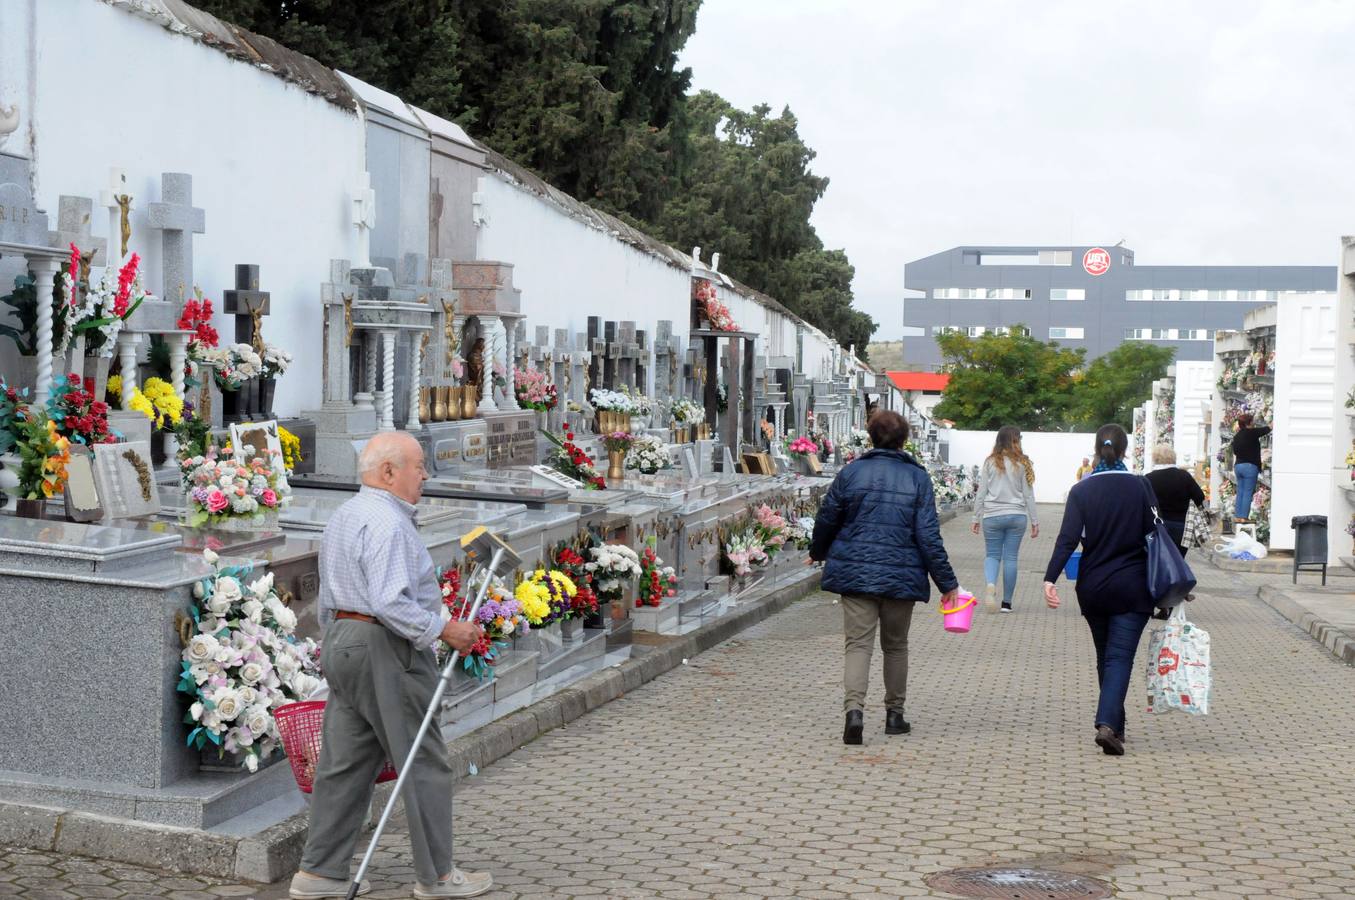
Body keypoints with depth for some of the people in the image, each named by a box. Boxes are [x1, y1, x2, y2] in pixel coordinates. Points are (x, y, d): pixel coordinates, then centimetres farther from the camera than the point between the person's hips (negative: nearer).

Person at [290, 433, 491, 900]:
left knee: (346, 762, 12)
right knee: (424, 764, 0)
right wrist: (446, 630, -19)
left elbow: (328, 599, 22)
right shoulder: (388, 523, -17)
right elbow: (390, 602, -26)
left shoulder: (343, 516, 16)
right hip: (385, 651, -10)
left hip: (341, 641, 10)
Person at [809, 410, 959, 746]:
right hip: (901, 576, 0)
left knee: (858, 643, -1)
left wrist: (817, 553, 27)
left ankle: (854, 709, -22)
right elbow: (929, 536, -5)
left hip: (855, 573, 0)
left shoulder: (850, 473, 0)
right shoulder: (917, 478, -2)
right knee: (896, 645, 16)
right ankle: (895, 714, 23)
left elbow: (826, 519, 6)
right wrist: (947, 582, 0)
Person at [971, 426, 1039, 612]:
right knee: (1010, 557, 6)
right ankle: (1007, 602, 10)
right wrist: (1034, 521, 7)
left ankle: (990, 584, -20)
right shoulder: (1023, 463, -2)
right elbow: (1028, 494, 1)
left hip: (992, 516, 0)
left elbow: (981, 493, 1)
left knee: (992, 555, 11)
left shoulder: (990, 462, 0)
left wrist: (977, 518, 9)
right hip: (1016, 515, 0)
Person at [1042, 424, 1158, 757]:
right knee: (1120, 657, -4)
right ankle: (1108, 723, -22)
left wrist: (1050, 579, -17)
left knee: (1105, 655, 17)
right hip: (1132, 587, -2)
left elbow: (1068, 538, -13)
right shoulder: (1140, 487, -5)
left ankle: (1114, 724, 25)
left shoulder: (1081, 490, -3)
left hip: (1093, 588, 2)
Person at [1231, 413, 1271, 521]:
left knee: (1240, 492, 10)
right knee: (1248, 493, -4)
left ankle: (1237, 516, 9)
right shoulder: (1252, 433, -9)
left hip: (1238, 466, 7)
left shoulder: (1236, 437, 11)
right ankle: (1244, 516, -6)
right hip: (1250, 466, -7)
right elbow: (1267, 430, -3)